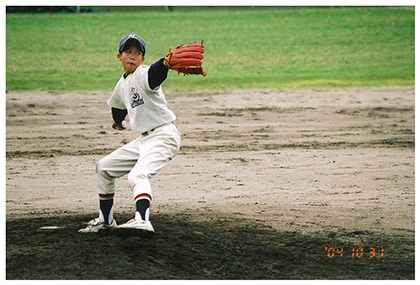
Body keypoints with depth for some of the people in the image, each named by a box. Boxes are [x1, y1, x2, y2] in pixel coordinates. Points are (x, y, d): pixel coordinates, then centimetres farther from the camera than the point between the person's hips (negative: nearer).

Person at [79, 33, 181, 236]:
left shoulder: (144, 74, -14)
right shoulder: (122, 85, 12)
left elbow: (156, 73, -39)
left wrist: (166, 63, -61)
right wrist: (117, 121, 53)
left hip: (163, 136, -10)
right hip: (142, 139, 10)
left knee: (138, 175, -33)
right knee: (104, 168, 18)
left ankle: (142, 220, -54)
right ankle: (105, 220, 30)